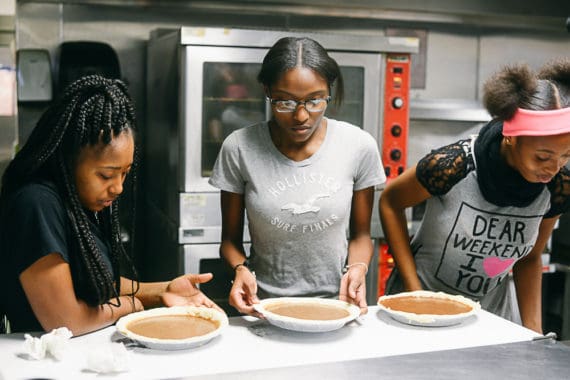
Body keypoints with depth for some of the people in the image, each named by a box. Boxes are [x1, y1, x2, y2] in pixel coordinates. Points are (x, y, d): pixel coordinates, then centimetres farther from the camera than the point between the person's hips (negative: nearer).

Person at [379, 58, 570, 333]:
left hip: (493, 309, 4)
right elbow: (390, 202, -11)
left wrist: (533, 331, -4)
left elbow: (529, 258, 2)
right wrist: (413, 290, -13)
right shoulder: (453, 166, -27)